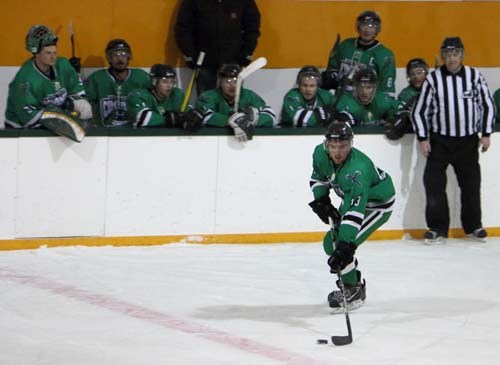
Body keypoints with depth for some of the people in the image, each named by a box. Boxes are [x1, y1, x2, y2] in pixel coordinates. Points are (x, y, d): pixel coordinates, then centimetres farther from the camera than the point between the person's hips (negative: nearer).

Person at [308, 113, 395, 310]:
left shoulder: (357, 170, -42)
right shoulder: (321, 153, -18)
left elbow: (355, 211, -49)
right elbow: (318, 177, 6)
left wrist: (346, 244, -55)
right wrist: (321, 200, -8)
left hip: (378, 203, -9)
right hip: (350, 199, 9)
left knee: (343, 246, -20)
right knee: (331, 243, 12)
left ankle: (351, 292, -1)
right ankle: (356, 284, 33)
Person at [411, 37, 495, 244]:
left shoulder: (474, 77, -2)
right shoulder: (433, 79, -4)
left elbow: (487, 106, 4)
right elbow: (419, 111, 1)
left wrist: (486, 134, -2)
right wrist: (422, 138, -5)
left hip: (468, 141, 1)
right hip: (439, 140, -1)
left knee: (471, 184, 6)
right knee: (433, 182, -8)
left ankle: (473, 226, 21)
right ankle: (437, 228, -1)